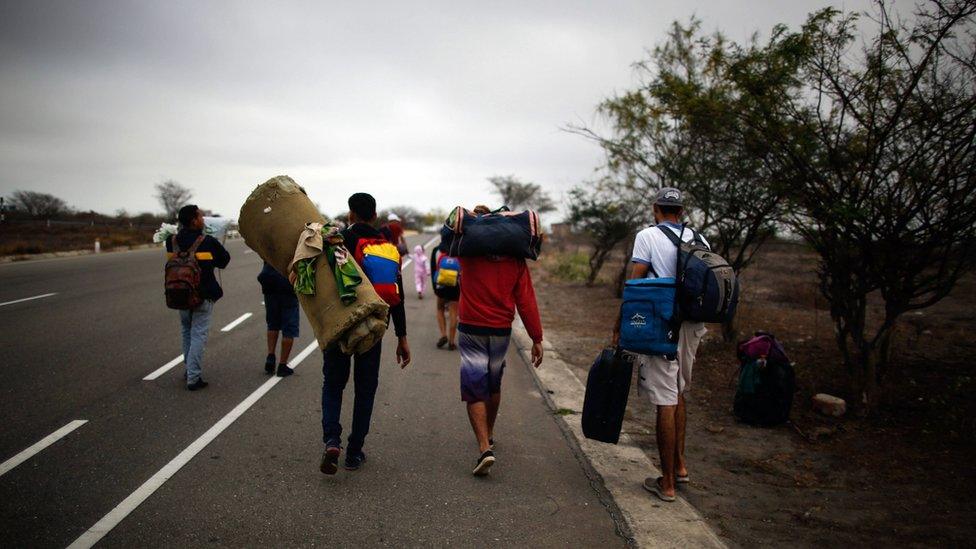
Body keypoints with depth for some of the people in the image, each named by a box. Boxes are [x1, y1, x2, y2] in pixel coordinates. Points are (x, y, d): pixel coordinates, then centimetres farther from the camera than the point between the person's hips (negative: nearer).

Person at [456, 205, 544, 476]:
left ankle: (485, 448, -13)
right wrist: (537, 338, -4)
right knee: (493, 385, 22)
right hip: (502, 332, 3)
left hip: (471, 331, -3)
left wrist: (475, 216, 12)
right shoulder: (516, 259, -4)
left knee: (475, 391, -1)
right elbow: (526, 300, -6)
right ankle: (488, 435, 39)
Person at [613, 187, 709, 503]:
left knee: (666, 402, -2)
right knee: (678, 393, 22)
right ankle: (680, 464, 30)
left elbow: (635, 284, -9)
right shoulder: (699, 240, 10)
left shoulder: (648, 236, -5)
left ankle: (667, 483, 5)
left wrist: (621, 324, -3)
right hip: (692, 325, 6)